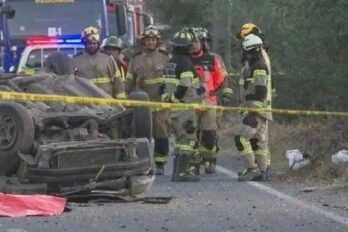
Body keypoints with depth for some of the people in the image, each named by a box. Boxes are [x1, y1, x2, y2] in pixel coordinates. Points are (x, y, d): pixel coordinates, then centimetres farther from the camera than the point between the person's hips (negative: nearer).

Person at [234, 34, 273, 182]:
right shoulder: (255, 66, 20)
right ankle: (262, 172, 11)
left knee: (241, 138, -13)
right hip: (260, 110, 11)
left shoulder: (259, 67, -13)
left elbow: (260, 91, -21)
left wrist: (253, 109, -24)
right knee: (259, 141, 10)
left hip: (257, 110, -11)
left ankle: (252, 169, -13)